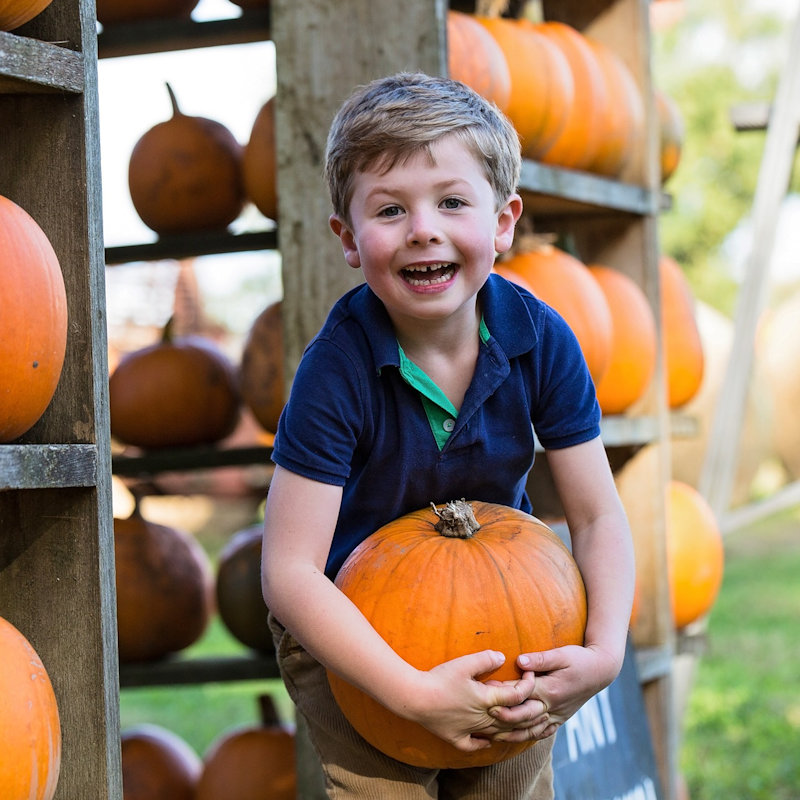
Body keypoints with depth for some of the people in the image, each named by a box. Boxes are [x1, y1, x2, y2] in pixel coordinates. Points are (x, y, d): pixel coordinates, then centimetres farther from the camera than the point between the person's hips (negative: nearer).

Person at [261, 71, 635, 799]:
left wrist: (603, 653, -27)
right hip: (350, 624, -3)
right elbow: (289, 572, -29)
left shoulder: (540, 341, -17)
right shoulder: (337, 368, -27)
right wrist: (415, 693, -36)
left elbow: (597, 517, -10)